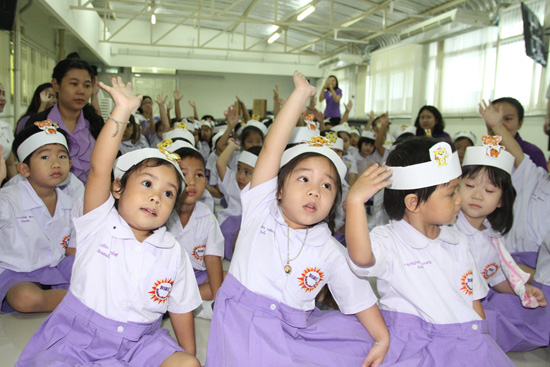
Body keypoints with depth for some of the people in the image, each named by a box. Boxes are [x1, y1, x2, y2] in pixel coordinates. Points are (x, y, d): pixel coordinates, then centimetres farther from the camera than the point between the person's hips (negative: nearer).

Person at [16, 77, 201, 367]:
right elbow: (99, 169, -26)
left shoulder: (173, 252, -3)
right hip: (77, 338, -1)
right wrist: (121, 111, -32)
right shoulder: (100, 224, -10)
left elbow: (181, 308, 6)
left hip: (140, 342, 2)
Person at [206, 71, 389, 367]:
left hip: (295, 329, 5)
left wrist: (382, 339, 5)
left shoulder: (331, 251, 2)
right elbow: (272, 149, -14)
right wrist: (301, 93, -14)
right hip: (243, 323, -4)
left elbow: (358, 295, 11)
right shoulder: (261, 210, -6)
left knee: (362, 341, 2)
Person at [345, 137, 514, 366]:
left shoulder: (457, 242, 12)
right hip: (411, 345, -5)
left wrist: (484, 340, 11)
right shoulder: (388, 240, -10)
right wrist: (355, 200, -41)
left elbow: (472, 297, 18)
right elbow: (361, 257, -34)